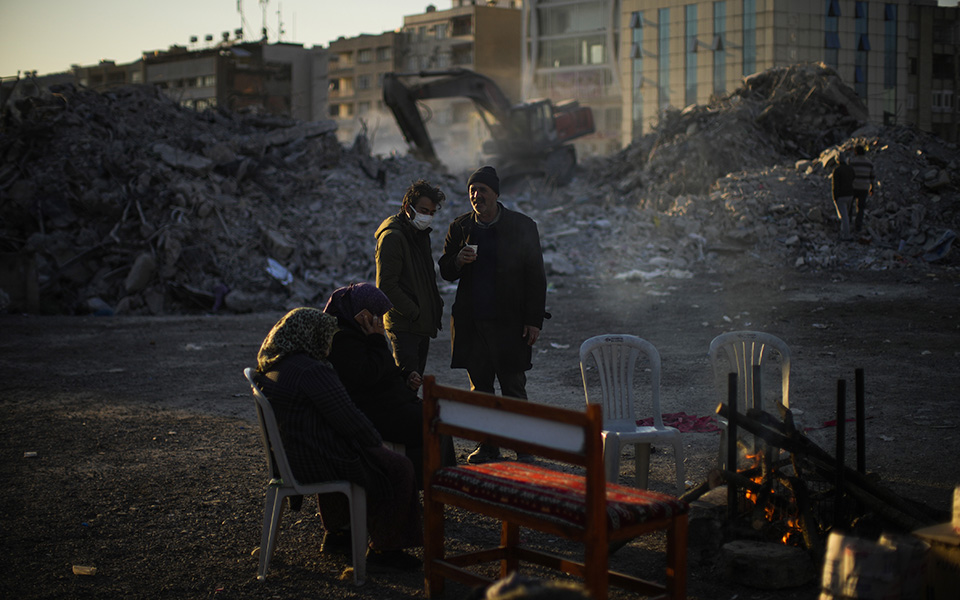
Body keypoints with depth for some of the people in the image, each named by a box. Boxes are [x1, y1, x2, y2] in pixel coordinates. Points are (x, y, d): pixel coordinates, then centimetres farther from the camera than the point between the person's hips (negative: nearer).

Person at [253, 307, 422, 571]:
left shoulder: (270, 369, 7)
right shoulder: (312, 371, -24)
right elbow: (350, 421, -22)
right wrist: (376, 442, -2)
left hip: (289, 457, 10)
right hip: (317, 462, -10)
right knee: (398, 468, 3)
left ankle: (335, 532, 38)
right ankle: (383, 548, 11)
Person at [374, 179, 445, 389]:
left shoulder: (420, 233, 17)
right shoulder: (392, 236, -12)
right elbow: (386, 286, -17)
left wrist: (436, 306, 13)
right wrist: (415, 314, -16)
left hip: (422, 324, 9)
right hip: (404, 326, -9)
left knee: (414, 382, 11)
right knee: (407, 382, -15)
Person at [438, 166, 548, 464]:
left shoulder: (522, 226, -2)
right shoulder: (460, 227, 7)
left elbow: (535, 277, -1)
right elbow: (445, 271, 13)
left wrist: (534, 321, -7)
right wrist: (458, 261, -12)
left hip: (509, 322, -3)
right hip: (471, 322, 3)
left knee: (514, 388, 0)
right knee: (480, 387, 9)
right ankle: (488, 446, 20)